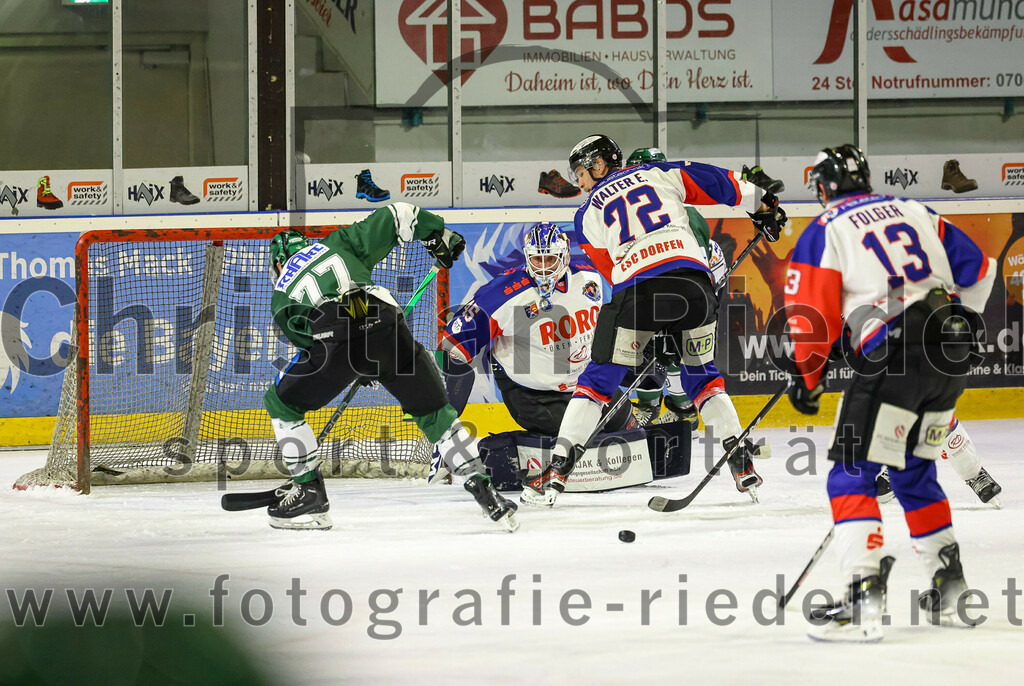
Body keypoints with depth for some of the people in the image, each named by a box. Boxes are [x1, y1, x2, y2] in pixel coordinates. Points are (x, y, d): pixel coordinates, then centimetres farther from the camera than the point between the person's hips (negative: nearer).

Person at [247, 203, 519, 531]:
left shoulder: (282, 296, 30)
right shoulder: (337, 244, 33)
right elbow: (395, 216, 25)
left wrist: (355, 367, 38)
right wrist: (437, 233, 36)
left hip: (335, 338, -2)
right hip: (386, 326, 2)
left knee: (281, 403, 23)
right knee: (433, 411, 20)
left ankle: (309, 491, 20)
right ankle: (483, 489, 12)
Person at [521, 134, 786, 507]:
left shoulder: (588, 214, 20)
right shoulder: (658, 174, 21)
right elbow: (718, 182, 13)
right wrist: (762, 204, 26)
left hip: (638, 288, -2)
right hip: (693, 278, 2)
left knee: (599, 377, 6)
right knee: (702, 375, 21)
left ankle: (558, 469, -1)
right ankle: (741, 459, 13)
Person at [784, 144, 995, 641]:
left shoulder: (823, 232, 4)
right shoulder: (914, 212, 20)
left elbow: (813, 314, -1)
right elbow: (978, 269, 18)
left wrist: (806, 378, 13)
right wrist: (961, 326, 30)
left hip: (893, 357, -6)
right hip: (951, 358, 6)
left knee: (852, 475, -4)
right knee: (914, 472, 23)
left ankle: (864, 599, -17)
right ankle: (950, 588, 24)